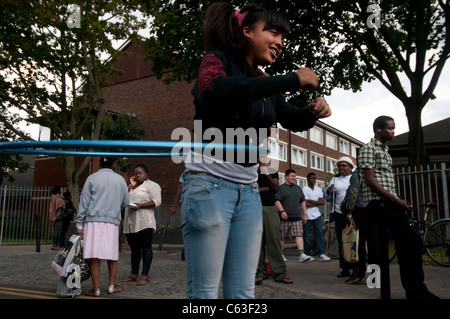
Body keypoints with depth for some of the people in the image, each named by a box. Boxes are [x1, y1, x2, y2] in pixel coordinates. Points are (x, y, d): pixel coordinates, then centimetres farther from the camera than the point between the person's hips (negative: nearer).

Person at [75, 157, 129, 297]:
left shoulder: (92, 178, 2)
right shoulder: (120, 179, 7)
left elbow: (84, 202, 1)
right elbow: (126, 202, 14)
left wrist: (79, 223, 5)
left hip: (93, 221, -1)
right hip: (112, 222, 2)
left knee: (94, 255, 0)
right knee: (112, 254, 12)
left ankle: (96, 288, 2)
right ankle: (112, 285, 16)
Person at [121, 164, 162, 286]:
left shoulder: (152, 185, 1)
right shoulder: (132, 186, 24)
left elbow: (156, 201, -10)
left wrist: (140, 205, -20)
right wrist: (131, 186, 6)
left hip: (144, 223, -7)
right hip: (130, 223, 7)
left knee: (146, 248, -6)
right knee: (134, 249, 10)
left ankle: (144, 276, -7)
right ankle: (134, 274, 16)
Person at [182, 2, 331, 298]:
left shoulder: (266, 84, 14)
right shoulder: (219, 59, -3)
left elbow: (292, 120, 27)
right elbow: (213, 91, -27)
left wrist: (314, 111, 3)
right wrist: (291, 80, -23)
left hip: (249, 190, 7)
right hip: (210, 183, -6)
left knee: (243, 291, 6)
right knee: (204, 290, -6)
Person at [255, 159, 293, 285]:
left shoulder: (272, 171, 17)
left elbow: (276, 188, 3)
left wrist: (267, 174, -5)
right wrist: (267, 188, -1)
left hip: (270, 208, 1)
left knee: (274, 239, -6)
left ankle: (279, 273, -4)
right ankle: (260, 272, 3)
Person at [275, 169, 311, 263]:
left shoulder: (298, 188, 19)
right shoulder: (281, 188, 2)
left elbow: (302, 202, 23)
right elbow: (277, 201, -7)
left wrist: (304, 215, 18)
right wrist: (282, 211, -20)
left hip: (297, 217, 4)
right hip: (285, 217, -4)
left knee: (299, 235, -9)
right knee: (282, 237, 4)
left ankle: (301, 255, -16)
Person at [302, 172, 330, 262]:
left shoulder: (318, 190, 13)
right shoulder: (304, 189, -2)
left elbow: (322, 202, 1)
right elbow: (305, 203, -12)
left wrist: (311, 201, -9)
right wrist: (317, 203, -5)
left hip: (317, 215, 4)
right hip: (307, 216, -4)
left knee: (320, 234, -5)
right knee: (306, 236, 1)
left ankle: (322, 254, -8)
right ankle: (307, 255, 10)